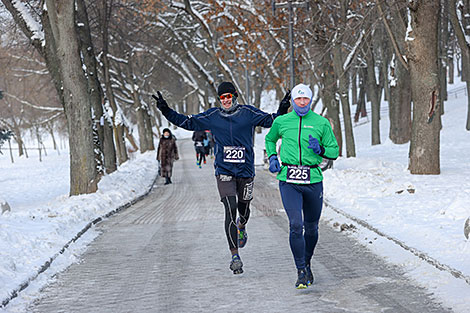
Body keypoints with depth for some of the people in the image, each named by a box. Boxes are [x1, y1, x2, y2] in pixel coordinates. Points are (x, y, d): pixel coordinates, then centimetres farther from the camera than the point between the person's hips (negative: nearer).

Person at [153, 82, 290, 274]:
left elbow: (271, 121, 3)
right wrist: (166, 111, 3)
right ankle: (235, 256, -12)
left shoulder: (248, 113, 1)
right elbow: (188, 123, 11)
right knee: (230, 210, -14)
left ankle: (241, 226, 52)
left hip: (246, 171, 1)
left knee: (243, 210, 12)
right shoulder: (212, 116, 4)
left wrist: (281, 112, -16)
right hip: (224, 171, -1)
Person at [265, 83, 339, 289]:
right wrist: (272, 158, 8)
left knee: (311, 227, 10)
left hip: (313, 180, 1)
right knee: (296, 226, -14)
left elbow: (334, 151, 8)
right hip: (289, 181, -1)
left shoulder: (321, 123, 3)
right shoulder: (281, 122, 6)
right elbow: (270, 139, 26)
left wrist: (320, 150, -13)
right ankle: (301, 272, -6)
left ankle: (307, 263, 34)